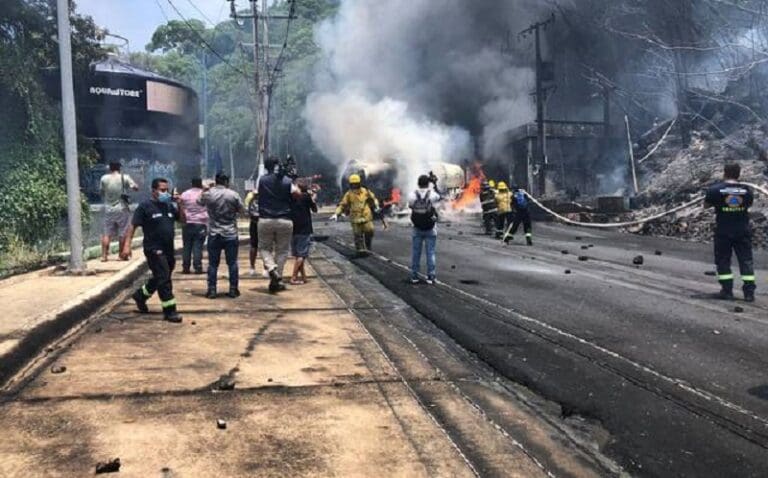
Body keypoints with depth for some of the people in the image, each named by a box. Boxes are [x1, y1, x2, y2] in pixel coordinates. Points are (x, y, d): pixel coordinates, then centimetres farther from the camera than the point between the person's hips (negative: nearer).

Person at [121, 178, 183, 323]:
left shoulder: (170, 206, 10)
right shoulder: (145, 206, -8)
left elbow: (183, 219, 14)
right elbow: (132, 226, -10)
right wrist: (127, 245, -19)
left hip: (168, 249, 7)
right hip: (154, 250, -7)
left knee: (159, 279, 19)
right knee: (164, 279, -8)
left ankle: (140, 295, 42)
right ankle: (170, 311, -2)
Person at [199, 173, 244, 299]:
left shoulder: (208, 194, -4)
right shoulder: (233, 195, -7)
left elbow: (199, 202, 16)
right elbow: (242, 210, 3)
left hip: (214, 234, 1)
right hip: (231, 234, -1)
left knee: (213, 263, 7)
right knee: (232, 263, 7)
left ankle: (212, 290, 6)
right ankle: (233, 290, 9)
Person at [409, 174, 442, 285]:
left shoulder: (413, 195, -11)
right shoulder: (432, 194, -14)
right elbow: (439, 197, 8)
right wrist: (434, 184, 16)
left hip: (417, 229, 1)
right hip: (430, 229, -1)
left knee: (415, 253, 10)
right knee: (430, 253, 5)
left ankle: (414, 276, 13)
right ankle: (430, 277, 6)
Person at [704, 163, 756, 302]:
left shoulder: (716, 190, -9)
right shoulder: (746, 190, -1)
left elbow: (706, 204, 4)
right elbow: (749, 204, 14)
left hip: (723, 231, -2)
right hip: (743, 230, 2)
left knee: (723, 260, 8)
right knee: (746, 260, 8)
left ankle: (727, 290, 8)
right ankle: (749, 291, 6)